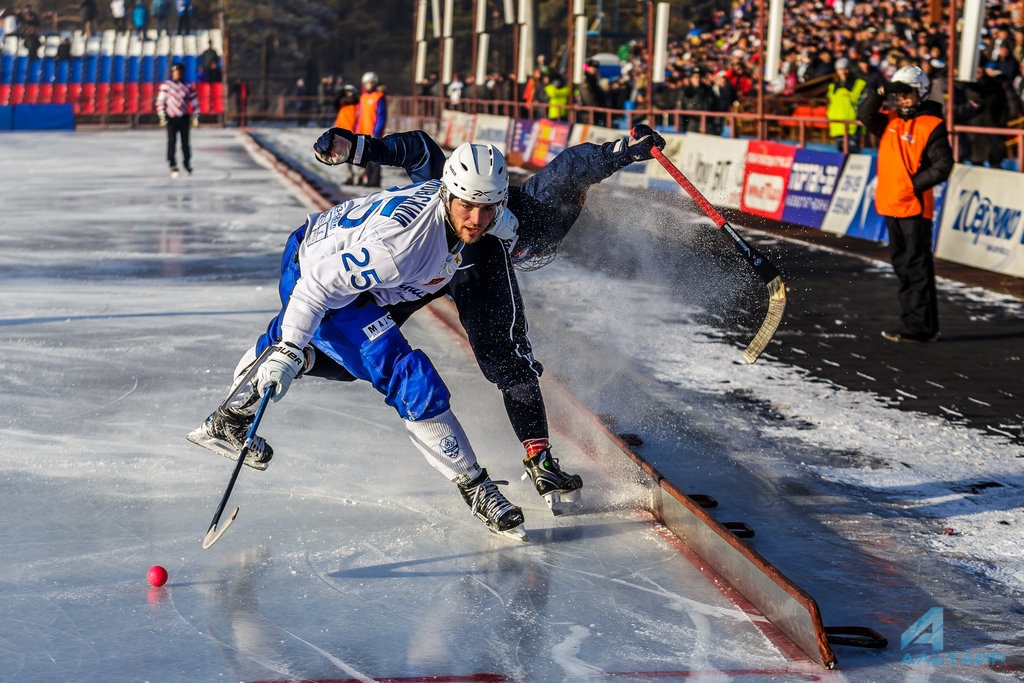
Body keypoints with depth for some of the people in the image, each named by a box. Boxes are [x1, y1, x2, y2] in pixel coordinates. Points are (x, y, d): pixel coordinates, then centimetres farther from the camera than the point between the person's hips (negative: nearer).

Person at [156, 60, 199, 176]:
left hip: (184, 118, 2)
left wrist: (195, 117, 5)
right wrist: (162, 117, -5)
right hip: (171, 118, -2)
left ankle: (187, 164, 15)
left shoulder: (188, 86, 6)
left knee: (185, 142, 3)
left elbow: (194, 101, 10)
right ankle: (173, 165, -5)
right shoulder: (166, 85, 0)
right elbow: (160, 101, 0)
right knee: (172, 142, -8)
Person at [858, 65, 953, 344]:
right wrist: (880, 93, -5)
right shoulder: (891, 120, 13)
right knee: (902, 266, 13)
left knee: (917, 268, -7)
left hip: (915, 206, -8)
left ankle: (920, 327, -6)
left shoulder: (932, 125, -9)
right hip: (891, 205, 8)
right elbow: (865, 115, 8)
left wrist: (915, 184, -17)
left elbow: (943, 165, -12)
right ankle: (911, 323, 20)